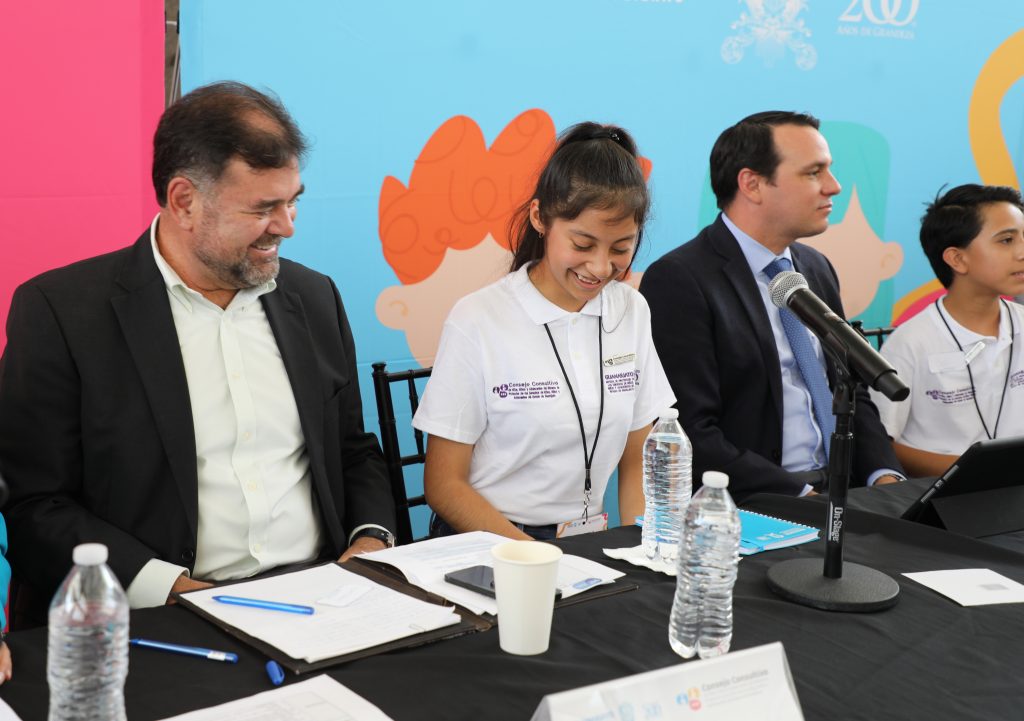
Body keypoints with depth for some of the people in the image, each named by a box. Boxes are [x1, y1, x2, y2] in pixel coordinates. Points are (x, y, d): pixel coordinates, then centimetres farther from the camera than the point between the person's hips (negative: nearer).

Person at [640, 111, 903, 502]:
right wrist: (801, 494, -20)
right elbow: (693, 437, -17)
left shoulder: (816, 268, 14)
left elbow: (852, 393, 18)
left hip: (842, 493, 7)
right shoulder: (678, 281, -11)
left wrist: (885, 476, 0)